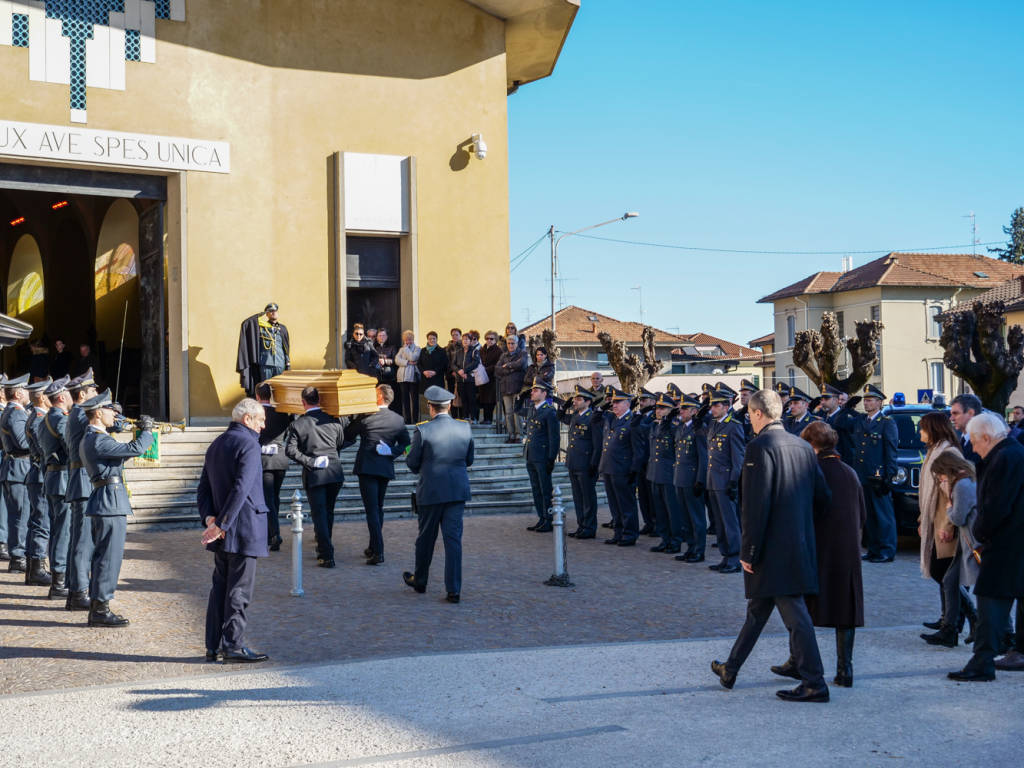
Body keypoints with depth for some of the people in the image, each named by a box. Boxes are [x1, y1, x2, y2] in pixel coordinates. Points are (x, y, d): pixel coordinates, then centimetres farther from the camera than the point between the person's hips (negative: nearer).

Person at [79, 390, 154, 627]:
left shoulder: (91, 439, 17)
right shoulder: (98, 440, -17)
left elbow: (121, 455, 25)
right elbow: (135, 449, -22)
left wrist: (141, 434, 18)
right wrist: (147, 430, -5)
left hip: (102, 501, 11)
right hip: (111, 502, -11)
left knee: (102, 555, 14)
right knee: (109, 556, -6)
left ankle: (97, 607, 19)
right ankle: (100, 609, -3)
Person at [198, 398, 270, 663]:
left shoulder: (216, 444, 16)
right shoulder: (248, 444, -11)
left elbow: (203, 489, 13)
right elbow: (241, 489, -21)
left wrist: (209, 517, -1)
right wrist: (221, 524, -20)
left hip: (223, 531, 8)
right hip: (243, 528, -8)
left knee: (220, 586, 12)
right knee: (239, 588, -3)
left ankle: (214, 646, 15)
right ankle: (233, 646, -1)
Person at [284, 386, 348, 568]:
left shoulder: (297, 424, -5)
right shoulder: (334, 420, 4)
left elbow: (290, 450, -12)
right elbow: (341, 444, 14)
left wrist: (309, 461, -10)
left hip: (314, 474, -3)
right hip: (335, 472, 3)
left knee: (319, 514, 0)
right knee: (328, 512, 18)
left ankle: (327, 556, -5)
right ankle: (324, 547, 29)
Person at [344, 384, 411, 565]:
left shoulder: (365, 417, -8)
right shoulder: (399, 420, 4)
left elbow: (347, 437, 3)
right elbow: (405, 444, 8)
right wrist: (391, 452, 2)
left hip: (366, 468, -5)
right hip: (386, 469, 5)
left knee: (372, 509, -7)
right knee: (378, 508, 18)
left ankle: (378, 552, -15)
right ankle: (374, 547, 27)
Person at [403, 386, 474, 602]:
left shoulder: (422, 430, -12)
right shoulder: (465, 428, 0)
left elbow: (413, 464, -6)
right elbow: (469, 460, 10)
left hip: (430, 492, -2)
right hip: (458, 492, 2)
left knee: (426, 538, 14)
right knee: (454, 539, 3)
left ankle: (420, 581, 32)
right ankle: (453, 590, 0)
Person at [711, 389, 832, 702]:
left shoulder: (760, 447, -16)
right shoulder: (802, 446, 8)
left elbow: (756, 505, -20)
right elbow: (823, 496, 10)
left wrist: (749, 552, -15)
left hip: (773, 548, -8)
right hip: (799, 544, 8)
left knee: (794, 614, -3)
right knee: (757, 608, 18)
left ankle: (814, 683, 2)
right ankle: (730, 669, 30)